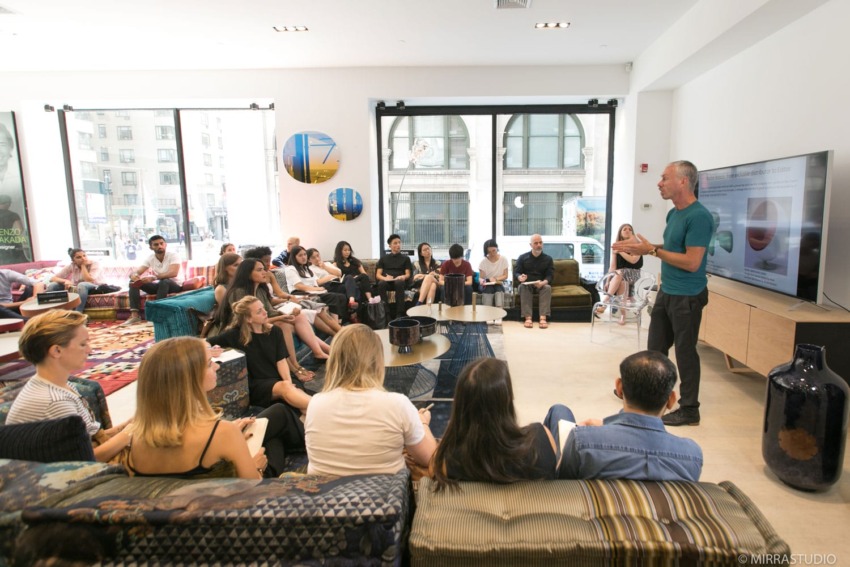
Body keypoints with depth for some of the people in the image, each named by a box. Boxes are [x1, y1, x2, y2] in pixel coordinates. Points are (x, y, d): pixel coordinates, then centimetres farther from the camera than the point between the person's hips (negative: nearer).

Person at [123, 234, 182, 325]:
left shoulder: (173, 256, -16)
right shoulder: (150, 258, 1)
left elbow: (173, 273, -33)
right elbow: (137, 272, -4)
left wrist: (154, 278, -41)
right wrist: (134, 275, -29)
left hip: (174, 285, -6)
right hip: (159, 285, 6)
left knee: (164, 281, -38)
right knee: (133, 281, -10)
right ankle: (135, 315, -21)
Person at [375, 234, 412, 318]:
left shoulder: (405, 258, 21)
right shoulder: (383, 258, 23)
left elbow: (408, 274, 10)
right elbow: (378, 275, 11)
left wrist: (403, 277, -15)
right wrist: (384, 278, -13)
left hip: (399, 281, -1)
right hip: (386, 281, 1)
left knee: (399, 283, -39)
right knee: (381, 284, -37)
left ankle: (400, 313, -42)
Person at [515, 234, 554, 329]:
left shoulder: (548, 258, 5)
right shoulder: (522, 257, 5)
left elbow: (550, 275, -4)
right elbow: (516, 272, 0)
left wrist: (543, 282, -28)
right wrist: (520, 277, -27)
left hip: (542, 284, 1)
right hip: (527, 284, 0)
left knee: (548, 287, -33)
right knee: (522, 286, -35)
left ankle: (543, 318, -44)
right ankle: (528, 318, -44)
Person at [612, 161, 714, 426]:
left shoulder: (698, 216, -19)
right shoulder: (673, 213, 9)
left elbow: (692, 262, -24)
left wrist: (653, 250, -20)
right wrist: (640, 247, 7)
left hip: (687, 297, -9)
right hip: (666, 292, 9)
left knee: (685, 352, 3)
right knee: (655, 347, 16)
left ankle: (689, 410, 18)